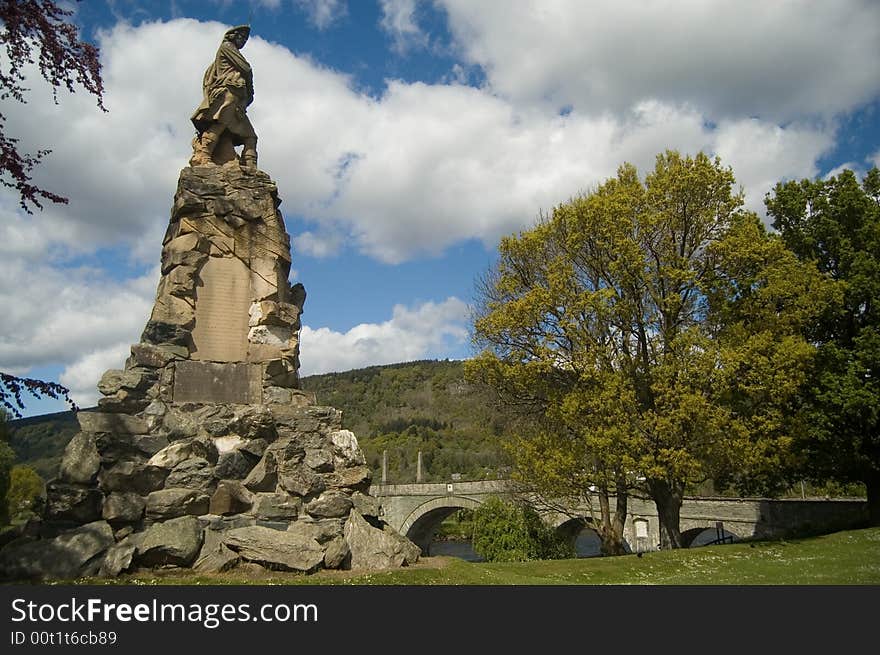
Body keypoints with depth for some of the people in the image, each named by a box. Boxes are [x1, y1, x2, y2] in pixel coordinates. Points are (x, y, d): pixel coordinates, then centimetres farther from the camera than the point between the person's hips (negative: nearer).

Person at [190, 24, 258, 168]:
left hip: (238, 103, 9)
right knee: (220, 123, -27)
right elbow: (245, 68, 2)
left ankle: (250, 167, -12)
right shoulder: (226, 46, 16)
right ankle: (202, 156, -38)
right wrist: (250, 89, 13)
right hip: (229, 92, -9)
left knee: (250, 136, 0)